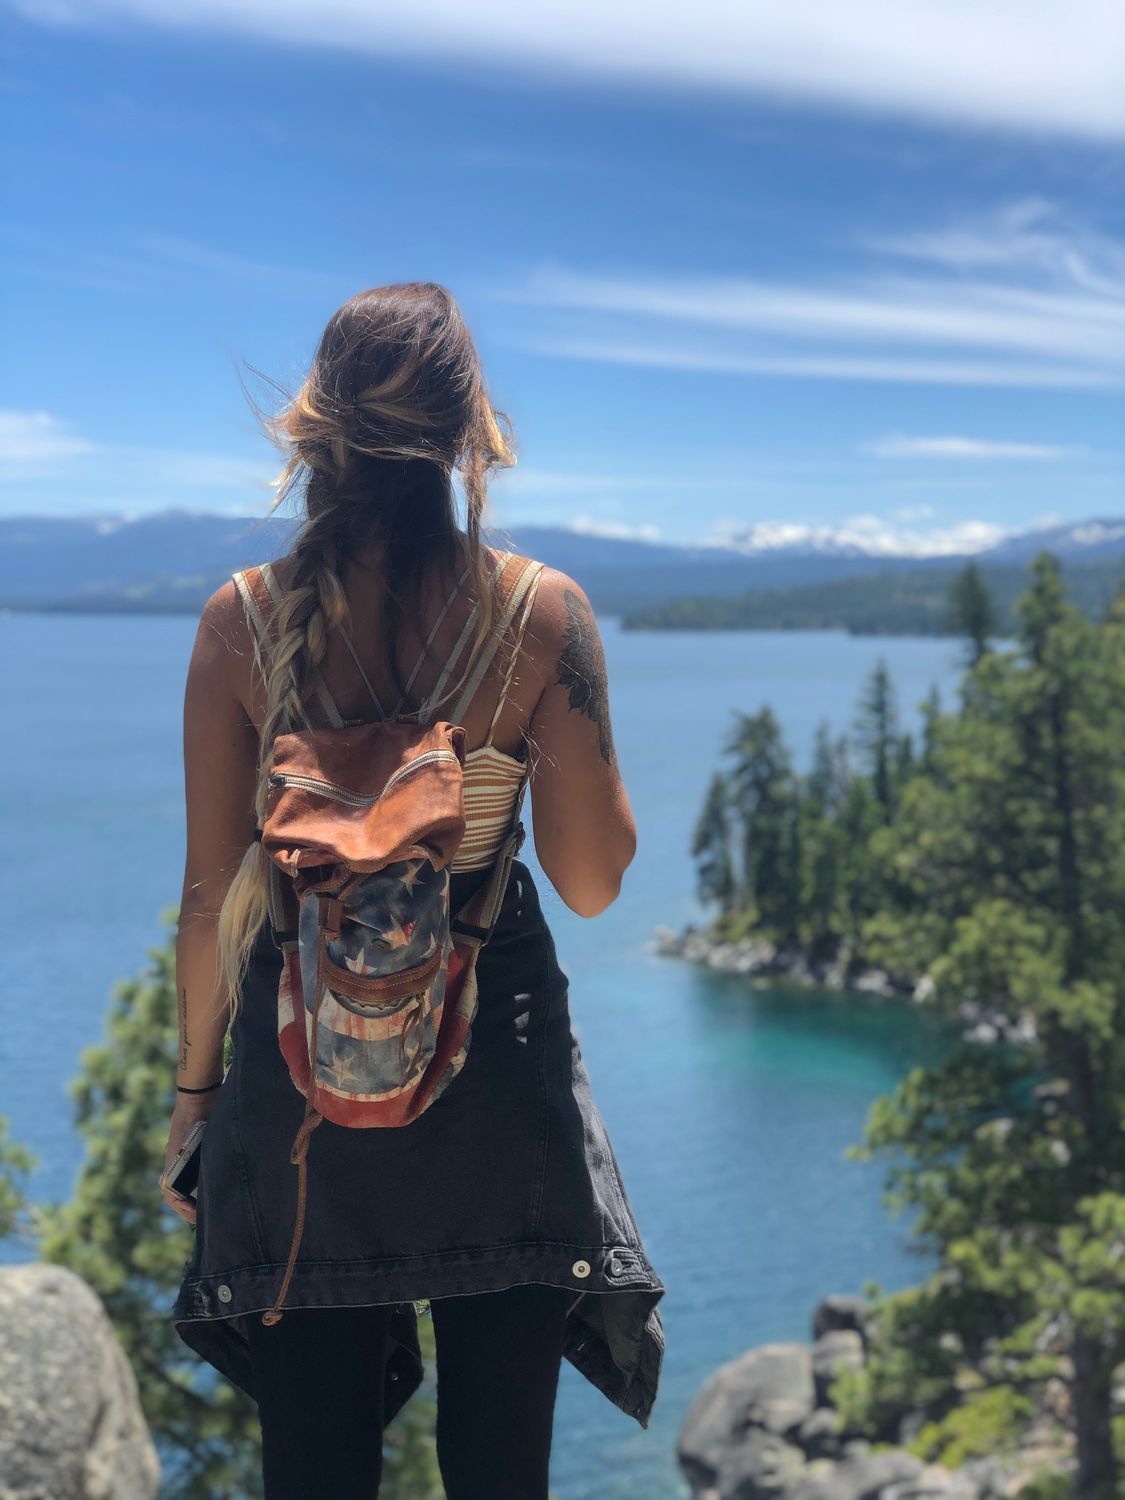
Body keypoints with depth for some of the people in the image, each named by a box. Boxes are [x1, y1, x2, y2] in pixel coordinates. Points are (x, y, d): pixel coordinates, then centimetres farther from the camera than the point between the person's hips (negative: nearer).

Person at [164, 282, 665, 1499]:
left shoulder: (242, 623, -9)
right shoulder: (542, 614, -12)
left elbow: (213, 895, -5)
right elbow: (592, 882, -7)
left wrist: (194, 1081, 9)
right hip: (496, 1072, 0)